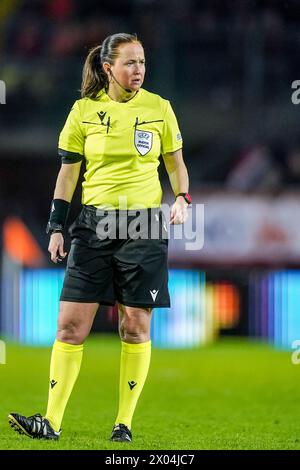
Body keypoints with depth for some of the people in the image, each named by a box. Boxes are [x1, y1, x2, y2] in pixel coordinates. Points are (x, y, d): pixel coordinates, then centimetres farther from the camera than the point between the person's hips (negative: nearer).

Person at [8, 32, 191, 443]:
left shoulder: (159, 108, 4)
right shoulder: (84, 110, 4)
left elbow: (176, 164, 15)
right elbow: (68, 172, 9)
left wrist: (182, 198, -4)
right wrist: (56, 227, 4)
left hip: (145, 225, 0)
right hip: (94, 225, 0)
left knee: (136, 328, 0)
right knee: (70, 324, -5)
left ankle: (124, 422, 8)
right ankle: (52, 422, -1)